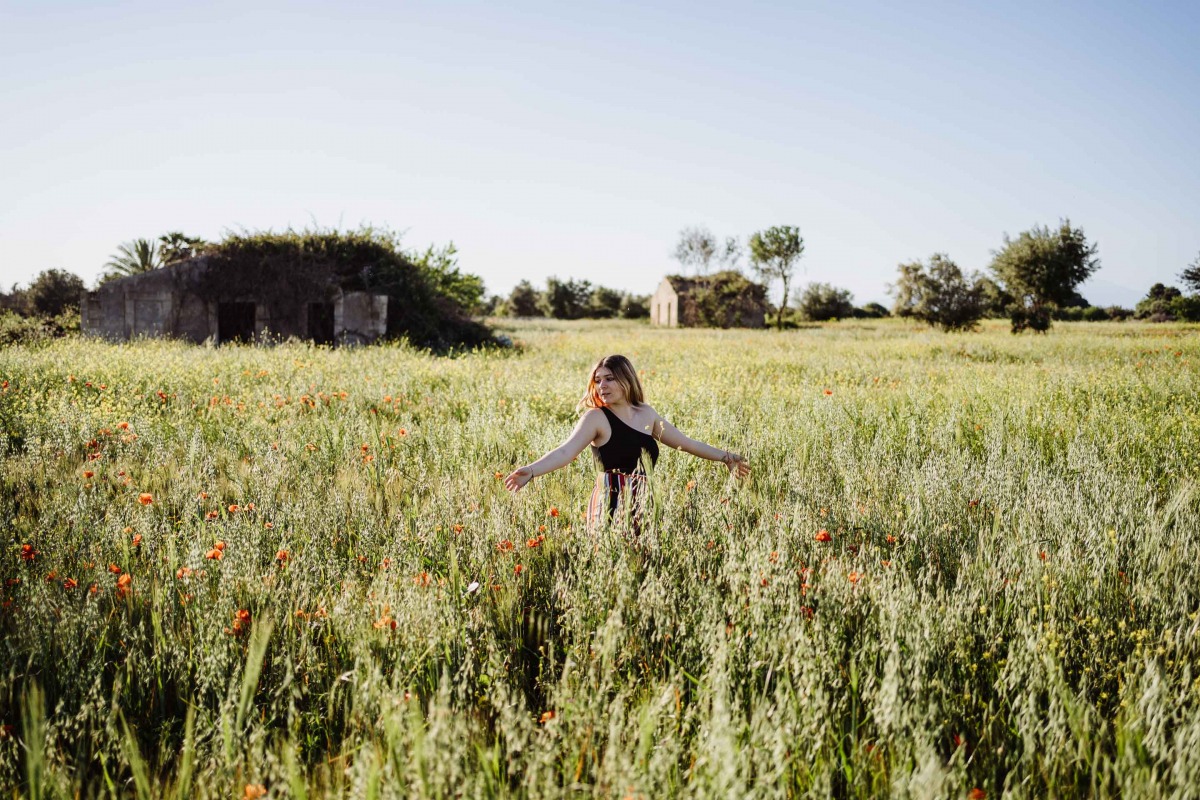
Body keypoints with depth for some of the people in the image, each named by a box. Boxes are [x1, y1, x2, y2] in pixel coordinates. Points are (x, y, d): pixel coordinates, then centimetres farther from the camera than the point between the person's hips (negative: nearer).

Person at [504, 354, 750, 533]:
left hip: (642, 507, 5)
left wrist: (724, 457, 32)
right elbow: (566, 451, -19)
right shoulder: (596, 418, -5)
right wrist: (531, 471, -36)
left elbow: (685, 442, 25)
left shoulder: (647, 414, 12)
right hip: (611, 507, -5)